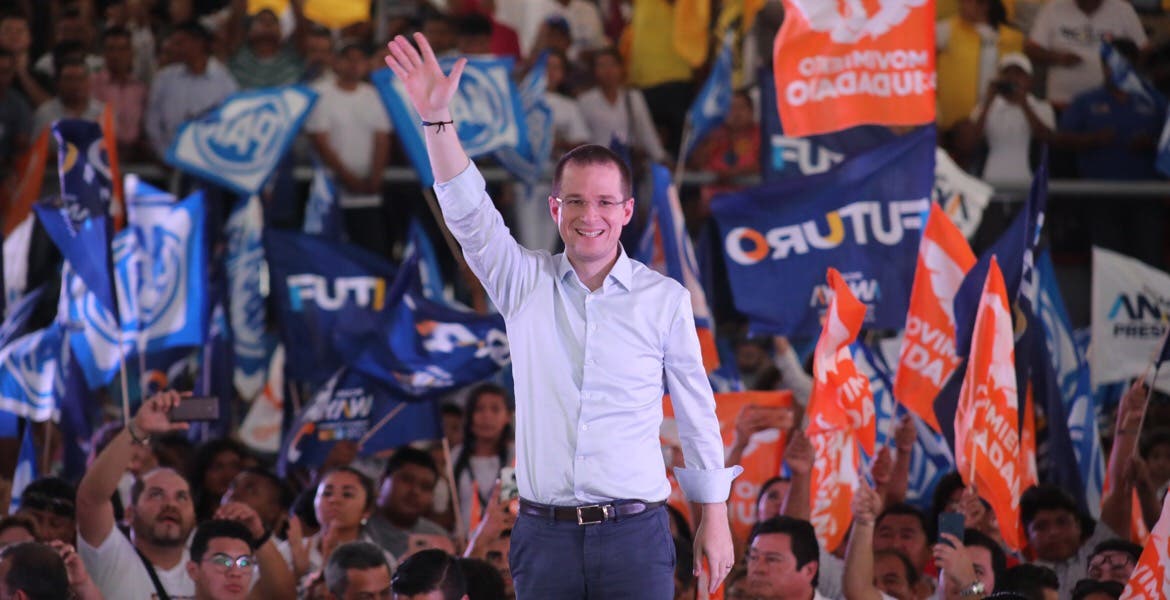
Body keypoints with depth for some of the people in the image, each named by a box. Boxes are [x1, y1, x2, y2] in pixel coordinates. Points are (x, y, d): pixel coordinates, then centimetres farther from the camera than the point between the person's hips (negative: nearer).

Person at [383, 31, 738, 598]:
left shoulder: (666, 299, 3)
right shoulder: (526, 284, 5)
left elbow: (697, 412, 8)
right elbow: (469, 216, -9)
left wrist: (715, 517, 7)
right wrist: (437, 120, -23)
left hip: (635, 532, -1)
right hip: (545, 531, 1)